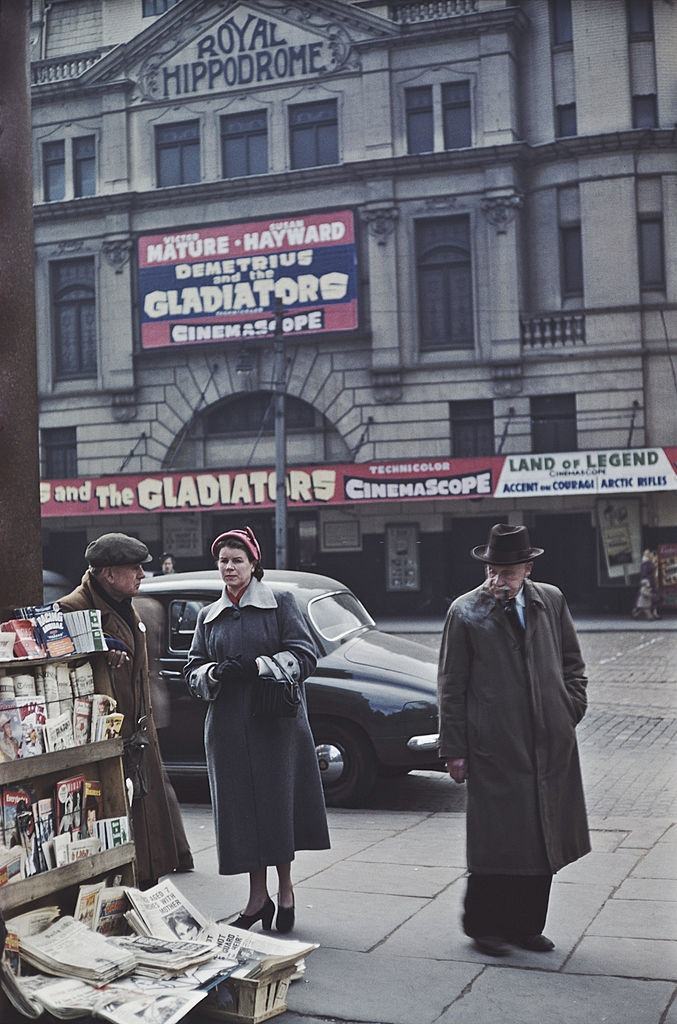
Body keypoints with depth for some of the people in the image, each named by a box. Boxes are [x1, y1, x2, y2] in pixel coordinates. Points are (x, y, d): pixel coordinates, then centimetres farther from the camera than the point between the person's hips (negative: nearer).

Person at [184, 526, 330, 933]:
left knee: (279, 803, 0)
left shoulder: (281, 603, 3)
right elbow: (193, 671, 15)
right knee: (241, 807, 3)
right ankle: (258, 896, 13)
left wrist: (257, 665, -16)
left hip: (276, 720, -3)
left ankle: (285, 888, 16)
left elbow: (305, 655, -5)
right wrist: (214, 673, -8)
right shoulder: (209, 617, 15)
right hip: (228, 725, 4)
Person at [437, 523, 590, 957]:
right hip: (495, 746, -4)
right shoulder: (466, 612, -4)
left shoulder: (552, 601, 7)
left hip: (551, 743, 4)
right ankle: (483, 925, 18)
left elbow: (572, 661, 18)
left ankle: (526, 926, 23)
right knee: (497, 839, 0)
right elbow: (451, 686, -2)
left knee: (544, 838, 10)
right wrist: (453, 749, -4)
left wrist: (571, 710, 5)